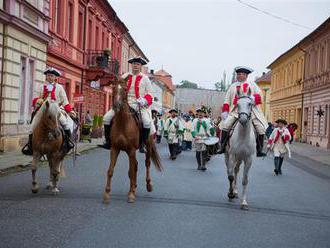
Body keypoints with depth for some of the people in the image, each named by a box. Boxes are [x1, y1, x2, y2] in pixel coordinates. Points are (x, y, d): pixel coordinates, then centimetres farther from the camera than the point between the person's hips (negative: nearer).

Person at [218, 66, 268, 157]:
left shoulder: (253, 85, 16)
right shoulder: (233, 86, 19)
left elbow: (259, 96, 3)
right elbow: (227, 100, 15)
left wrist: (253, 99, -19)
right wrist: (225, 111, 2)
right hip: (235, 111, 0)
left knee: (261, 128, -11)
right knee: (225, 125, -20)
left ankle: (259, 150, 1)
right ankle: (222, 147, -11)